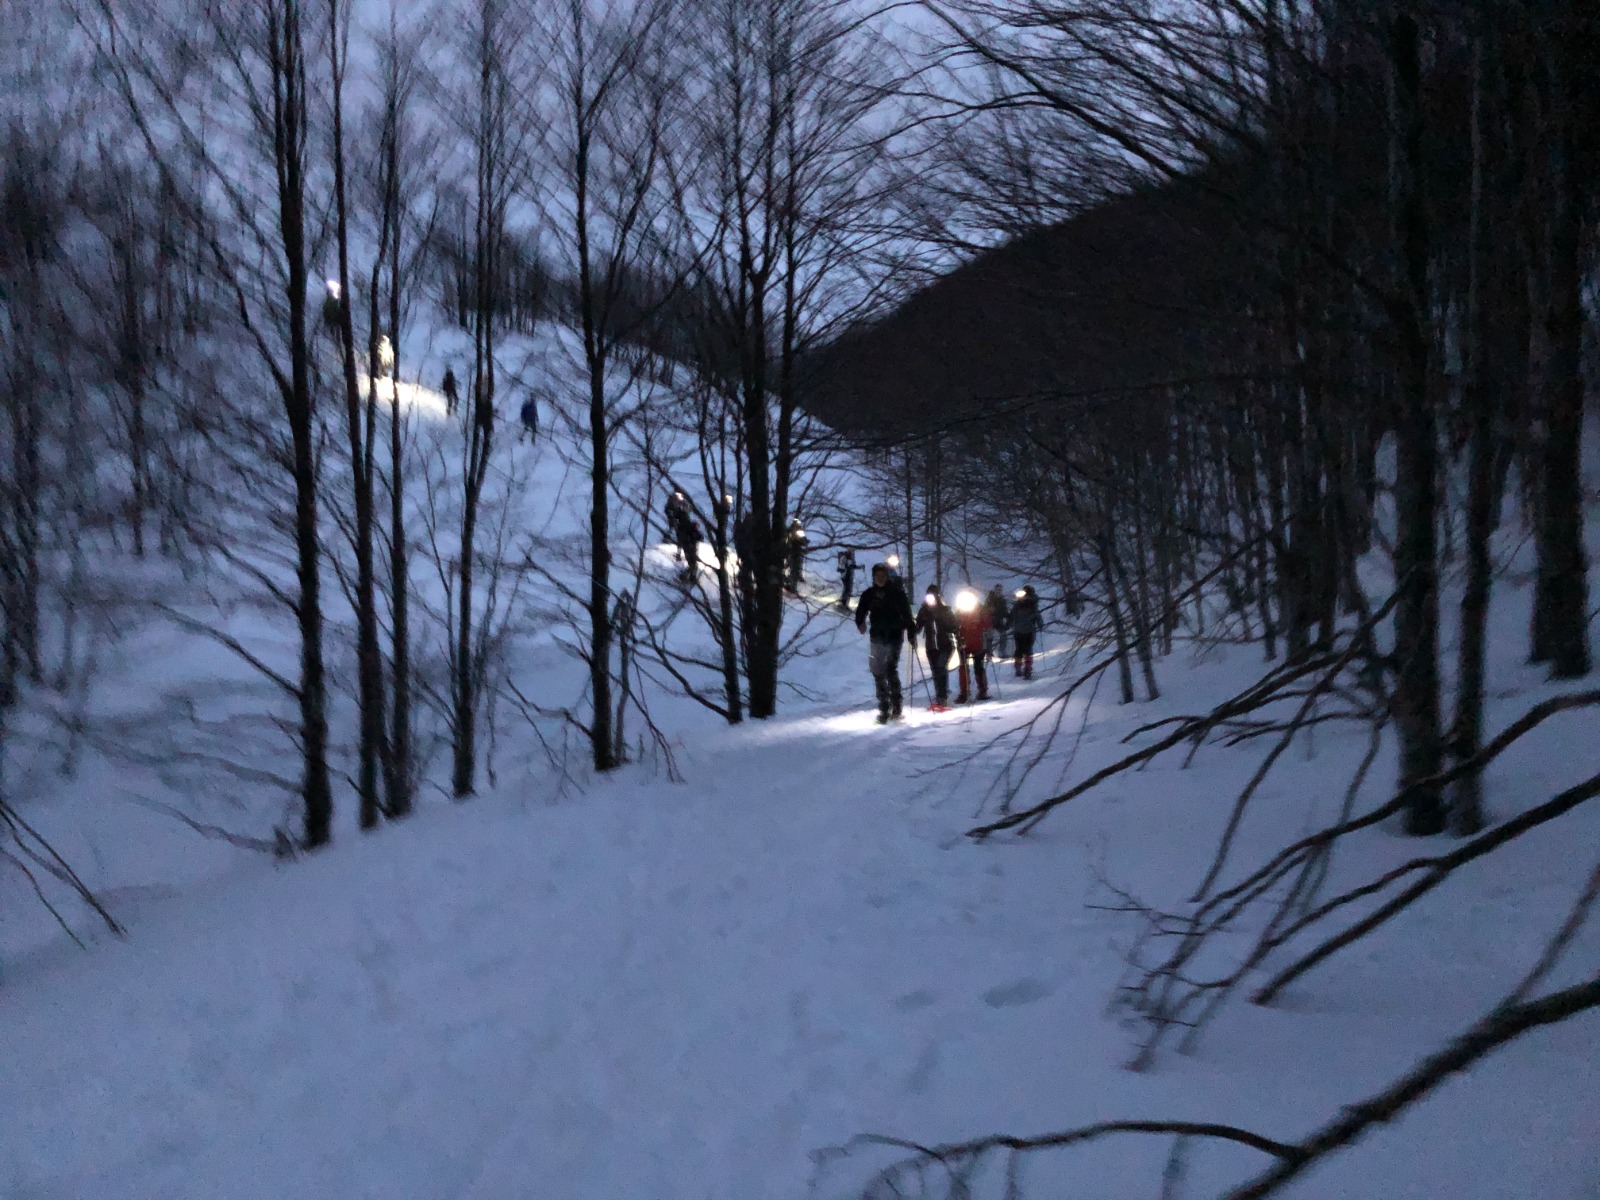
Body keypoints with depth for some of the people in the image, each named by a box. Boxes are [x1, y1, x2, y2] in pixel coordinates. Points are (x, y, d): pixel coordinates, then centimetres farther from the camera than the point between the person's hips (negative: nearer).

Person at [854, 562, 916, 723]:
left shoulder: (897, 593, 0)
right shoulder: (869, 594, 7)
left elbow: (907, 614, 0)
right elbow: (860, 611, 6)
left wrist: (912, 634, -5)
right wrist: (860, 623, -16)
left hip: (894, 637, -3)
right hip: (878, 637, 3)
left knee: (891, 669, -7)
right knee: (878, 672, 0)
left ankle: (896, 706, -1)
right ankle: (884, 708, 4)